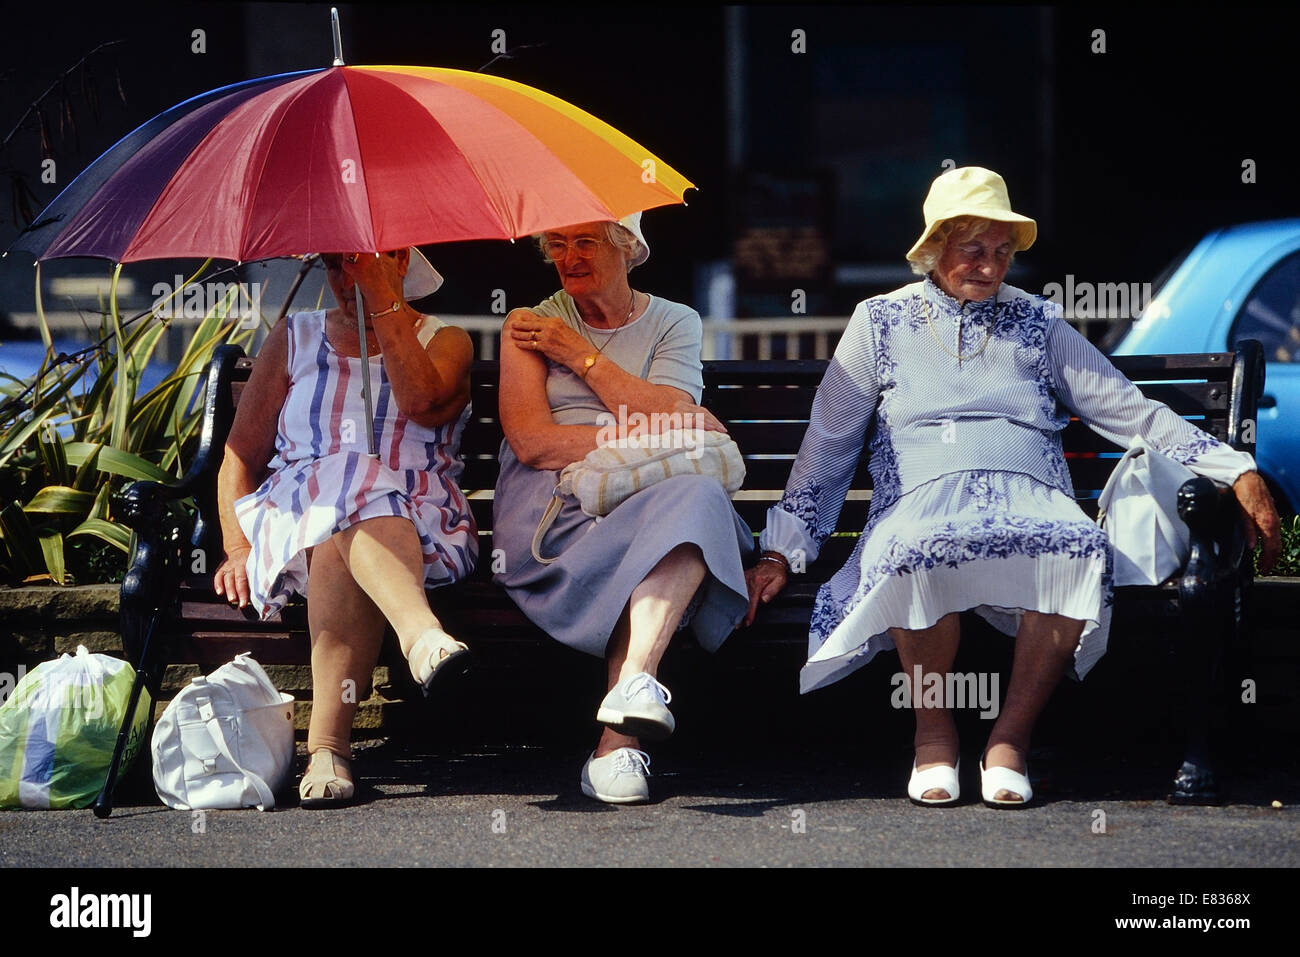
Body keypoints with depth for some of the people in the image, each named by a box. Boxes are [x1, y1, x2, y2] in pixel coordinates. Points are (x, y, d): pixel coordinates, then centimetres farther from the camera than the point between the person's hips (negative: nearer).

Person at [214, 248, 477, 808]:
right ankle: (423, 635, -68)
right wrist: (238, 546, -1)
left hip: (417, 524, -1)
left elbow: (418, 402, -11)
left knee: (344, 537, -38)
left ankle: (328, 744, -51)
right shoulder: (295, 339, 21)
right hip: (295, 517, 1)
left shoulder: (445, 342, 14)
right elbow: (241, 454, 16)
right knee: (344, 526, -37)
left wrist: (382, 299, -8)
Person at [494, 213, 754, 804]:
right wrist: (641, 435, -9)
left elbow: (669, 418, -2)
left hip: (645, 500, 2)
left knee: (699, 495, -37)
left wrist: (580, 354, 0)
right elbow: (530, 441, -2)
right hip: (550, 511, -2)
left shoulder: (674, 323, 17)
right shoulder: (528, 328, 14)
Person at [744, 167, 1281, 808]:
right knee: (921, 553, -40)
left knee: (1082, 551, -36)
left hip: (1029, 495, 1)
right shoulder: (882, 322, 18)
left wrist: (1238, 471, 9)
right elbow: (827, 443, 17)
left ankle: (1011, 736, -22)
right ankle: (933, 735, -18)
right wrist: (781, 551, 8)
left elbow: (1133, 413, 18)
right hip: (923, 495, -1)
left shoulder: (1036, 323, 21)